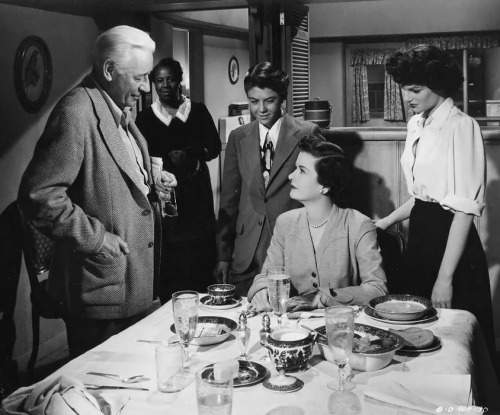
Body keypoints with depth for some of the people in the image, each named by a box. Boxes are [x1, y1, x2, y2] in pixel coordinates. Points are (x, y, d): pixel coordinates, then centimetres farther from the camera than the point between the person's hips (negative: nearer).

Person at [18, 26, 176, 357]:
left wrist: (149, 184, 8)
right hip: (101, 284, -9)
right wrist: (95, 239, -19)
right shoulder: (76, 112, -18)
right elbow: (38, 196, -23)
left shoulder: (120, 112, 13)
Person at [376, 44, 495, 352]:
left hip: (451, 239, -8)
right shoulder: (416, 125, 10)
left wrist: (445, 278, -20)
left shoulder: (461, 127, -14)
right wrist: (388, 221, 9)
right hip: (421, 236, 8)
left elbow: (465, 209, -19)